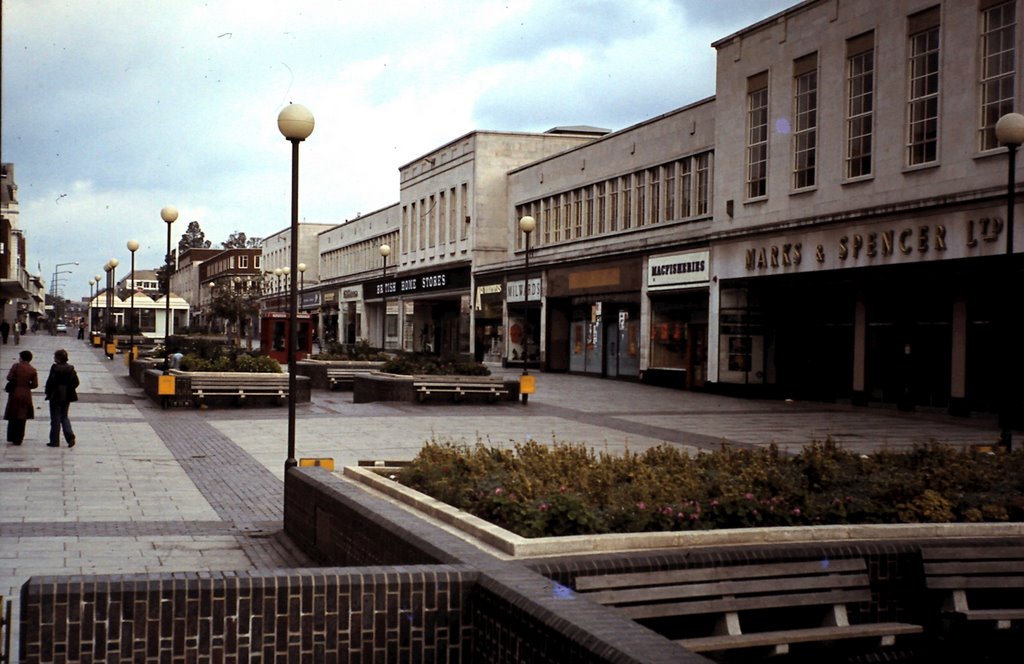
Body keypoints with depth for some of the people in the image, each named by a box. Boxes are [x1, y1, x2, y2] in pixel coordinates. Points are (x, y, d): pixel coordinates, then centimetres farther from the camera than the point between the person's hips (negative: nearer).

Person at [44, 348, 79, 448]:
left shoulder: (55, 368, -15)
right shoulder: (71, 369, 2)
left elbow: (50, 382, -15)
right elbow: (76, 382, 3)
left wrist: (48, 392, -1)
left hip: (56, 397, -5)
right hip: (67, 397, 5)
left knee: (55, 419, 3)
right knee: (64, 417, 17)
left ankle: (55, 441, 8)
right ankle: (70, 437, 1)